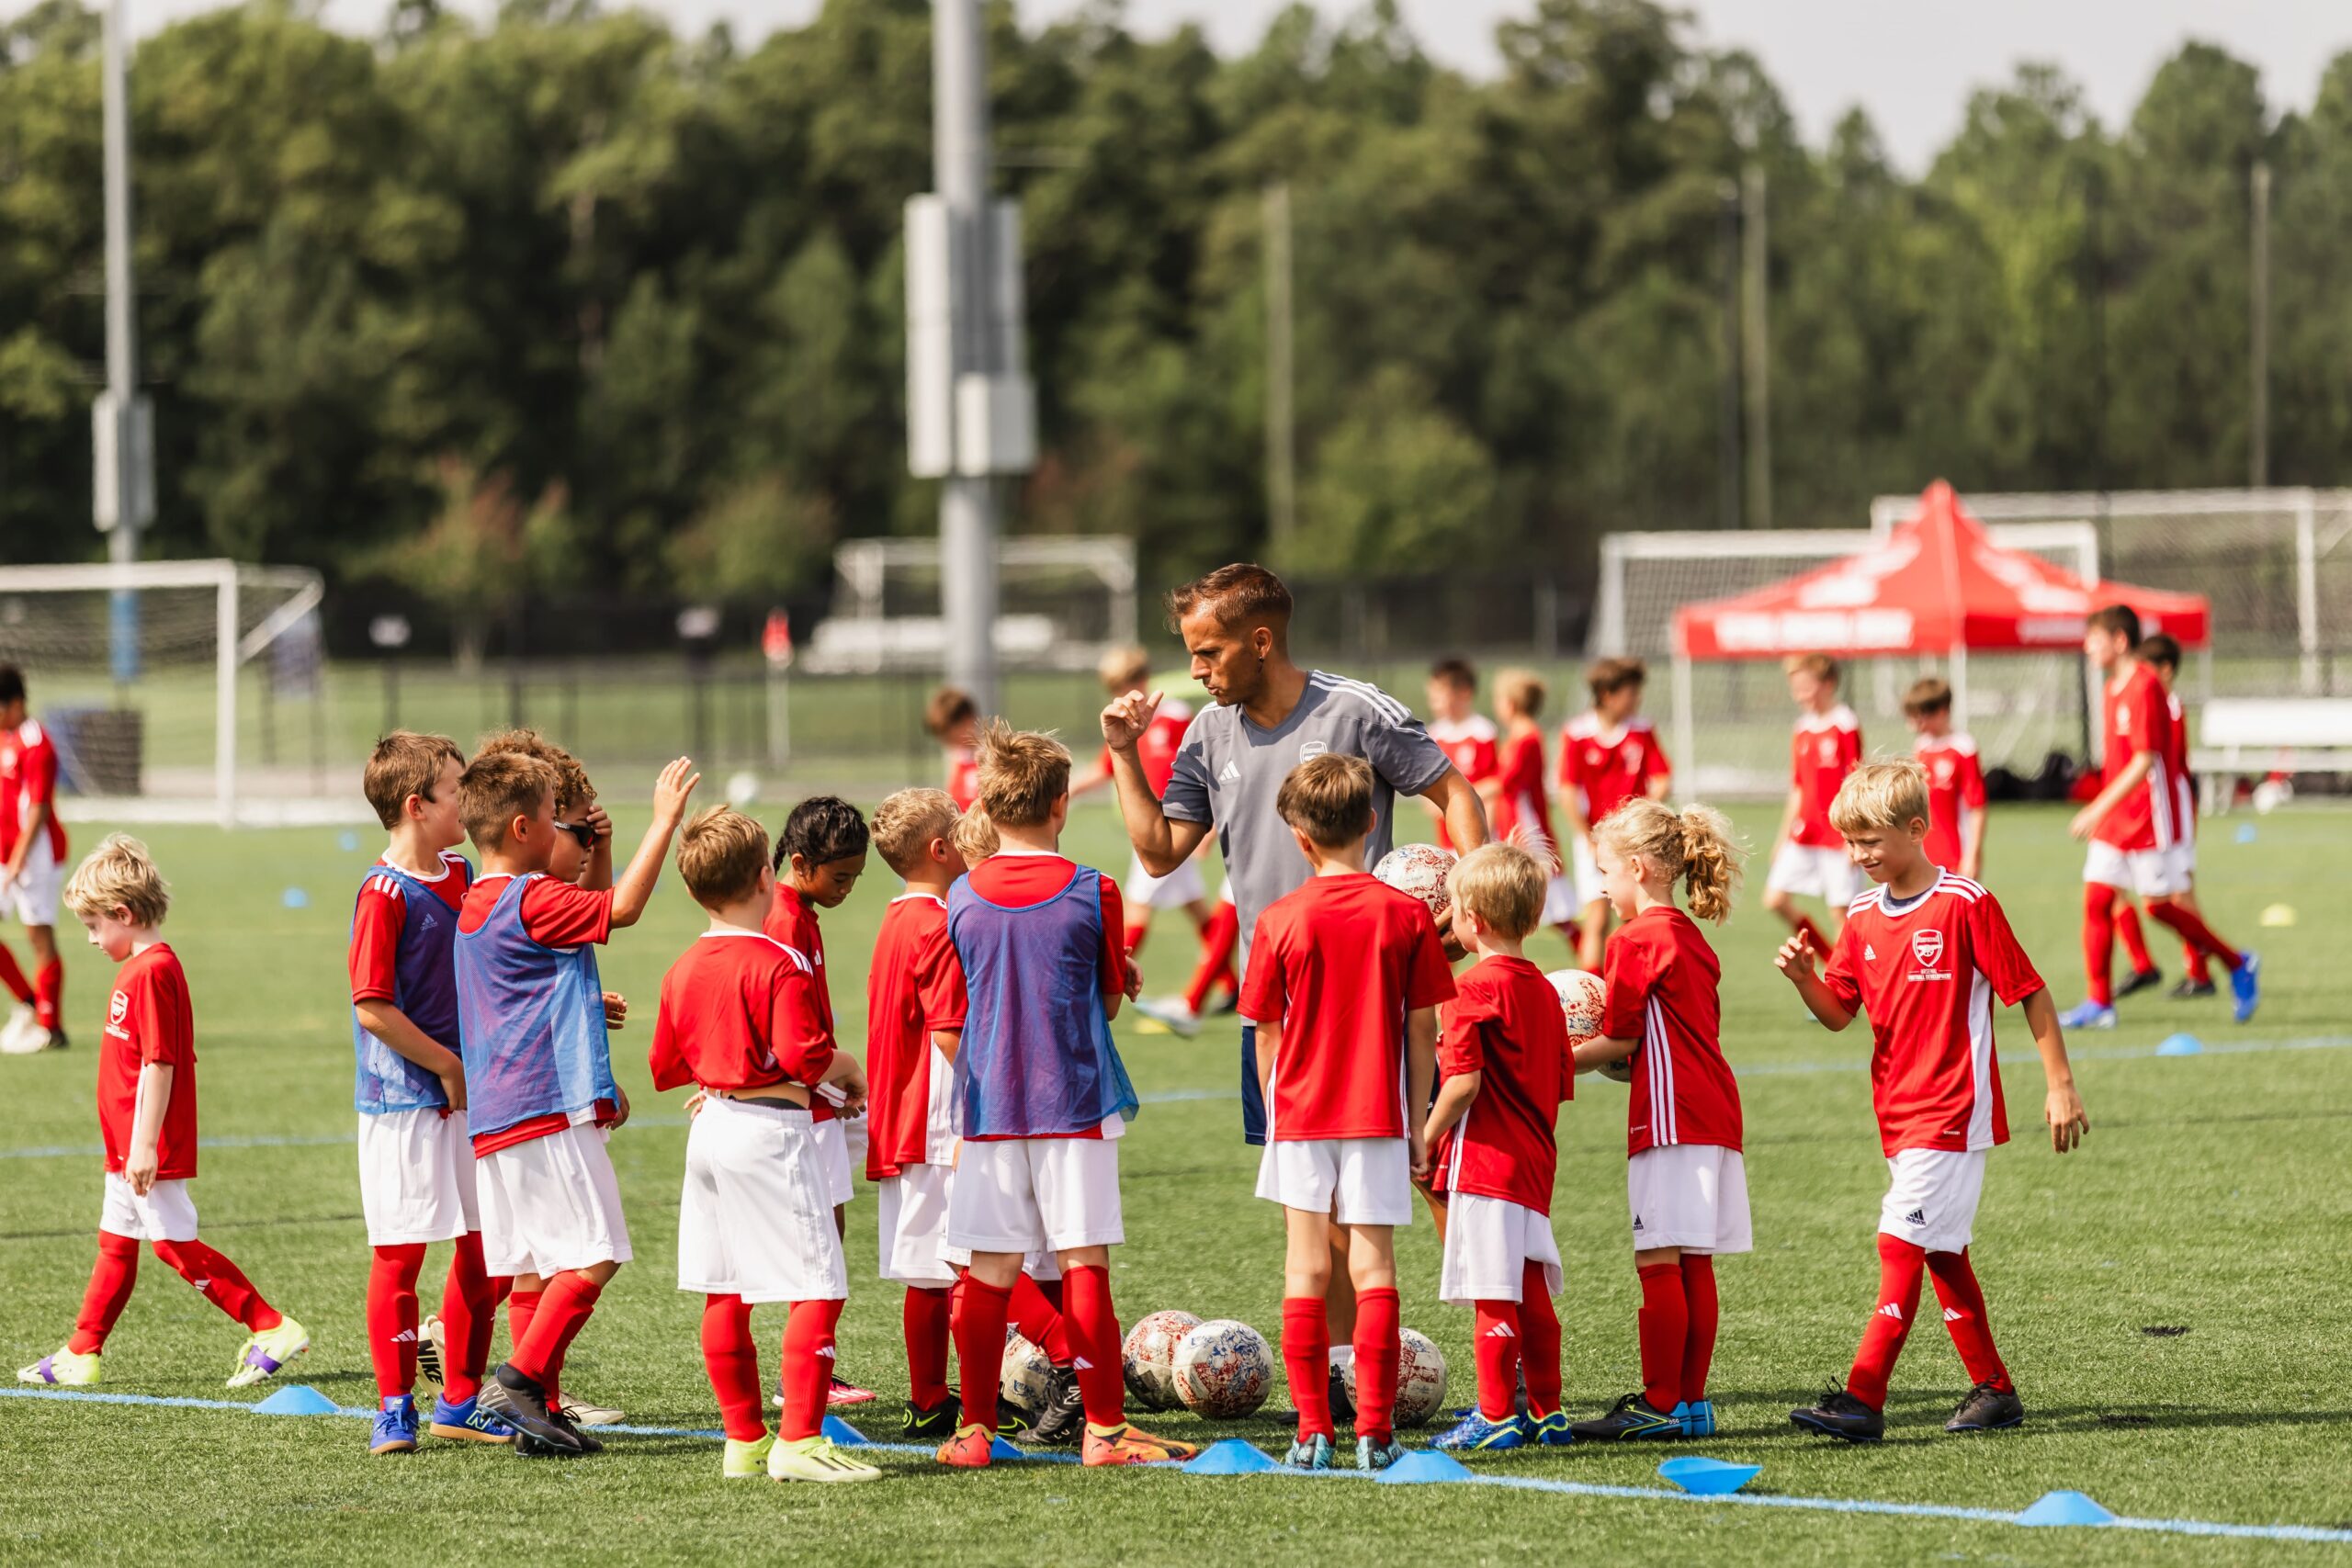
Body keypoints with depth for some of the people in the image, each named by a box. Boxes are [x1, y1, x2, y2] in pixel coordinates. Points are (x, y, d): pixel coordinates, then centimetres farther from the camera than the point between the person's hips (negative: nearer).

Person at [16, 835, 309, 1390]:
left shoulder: (151, 971, -19)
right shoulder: (142, 966, 12)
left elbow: (159, 1064, -23)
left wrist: (145, 1145, -24)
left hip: (152, 1151, -10)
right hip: (127, 1146, 10)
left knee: (177, 1245, -6)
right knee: (117, 1245, 14)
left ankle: (273, 1328, -3)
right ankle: (81, 1355, 20)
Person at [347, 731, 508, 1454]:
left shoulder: (464, 878, 9)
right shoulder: (385, 893, -15)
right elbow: (373, 1008, -18)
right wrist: (448, 1067, -12)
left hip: (469, 1095, 7)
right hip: (404, 1101, -7)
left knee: (481, 1249, 9)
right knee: (401, 1254, -1)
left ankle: (460, 1402, 19)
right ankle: (395, 1408, 7)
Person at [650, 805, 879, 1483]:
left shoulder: (683, 971, 7)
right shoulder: (779, 965, -15)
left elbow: (667, 1066, 14)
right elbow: (804, 1056, -22)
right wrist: (848, 1070, -3)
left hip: (711, 1125, 8)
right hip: (771, 1131, -8)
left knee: (724, 1293, 11)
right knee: (819, 1288, -6)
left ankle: (743, 1439, 16)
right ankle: (799, 1440, -12)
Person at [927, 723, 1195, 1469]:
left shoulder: (962, 899, 0)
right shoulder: (1091, 892, -6)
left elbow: (946, 1029, 3)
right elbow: (1110, 998, 4)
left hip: (990, 1108, 2)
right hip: (1075, 1102, -2)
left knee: (988, 1273, 6)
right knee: (1085, 1265, 1)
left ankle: (975, 1427, 9)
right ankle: (1105, 1426, 3)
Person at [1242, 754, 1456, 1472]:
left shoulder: (1280, 920, -5)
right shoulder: (1407, 915, -4)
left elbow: (1267, 1034, 1)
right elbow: (1421, 1031, -1)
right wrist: (1416, 1126, 6)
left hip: (1301, 1115, 0)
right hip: (1378, 1116, 0)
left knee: (1306, 1269, 7)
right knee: (1373, 1267, 3)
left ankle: (1313, 1430, 4)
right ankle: (1375, 1431, -2)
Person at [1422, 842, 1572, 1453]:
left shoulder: (1475, 988, -13)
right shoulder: (1543, 990, 12)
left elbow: (1465, 1081, -20)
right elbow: (1562, 1086, 16)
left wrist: (1426, 1139, -9)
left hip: (1486, 1162, -8)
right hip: (1535, 1161, 8)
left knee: (1493, 1296, -5)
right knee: (1531, 1295, 15)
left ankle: (1496, 1415, -3)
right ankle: (1546, 1411, 20)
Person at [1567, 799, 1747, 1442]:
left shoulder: (1637, 940, -9)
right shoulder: (1693, 942, 18)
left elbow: (1621, 1040, -8)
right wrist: (1590, 1052, 17)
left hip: (1672, 1117, -9)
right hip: (1714, 1115, 9)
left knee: (1659, 1262, -7)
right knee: (1693, 1266, 9)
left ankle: (1660, 1404, -8)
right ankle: (1691, 1400, 10)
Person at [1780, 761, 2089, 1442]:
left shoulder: (1965, 905, -12)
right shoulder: (1863, 917, 8)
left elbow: (2030, 992, -8)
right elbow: (1838, 1012, 9)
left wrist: (2060, 1085, -8)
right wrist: (1804, 977, -12)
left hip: (1952, 1111, -8)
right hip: (1899, 1116, 8)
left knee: (1902, 1244, -14)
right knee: (1942, 1253, 13)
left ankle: (1863, 1398, -18)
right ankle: (1994, 1391, 23)